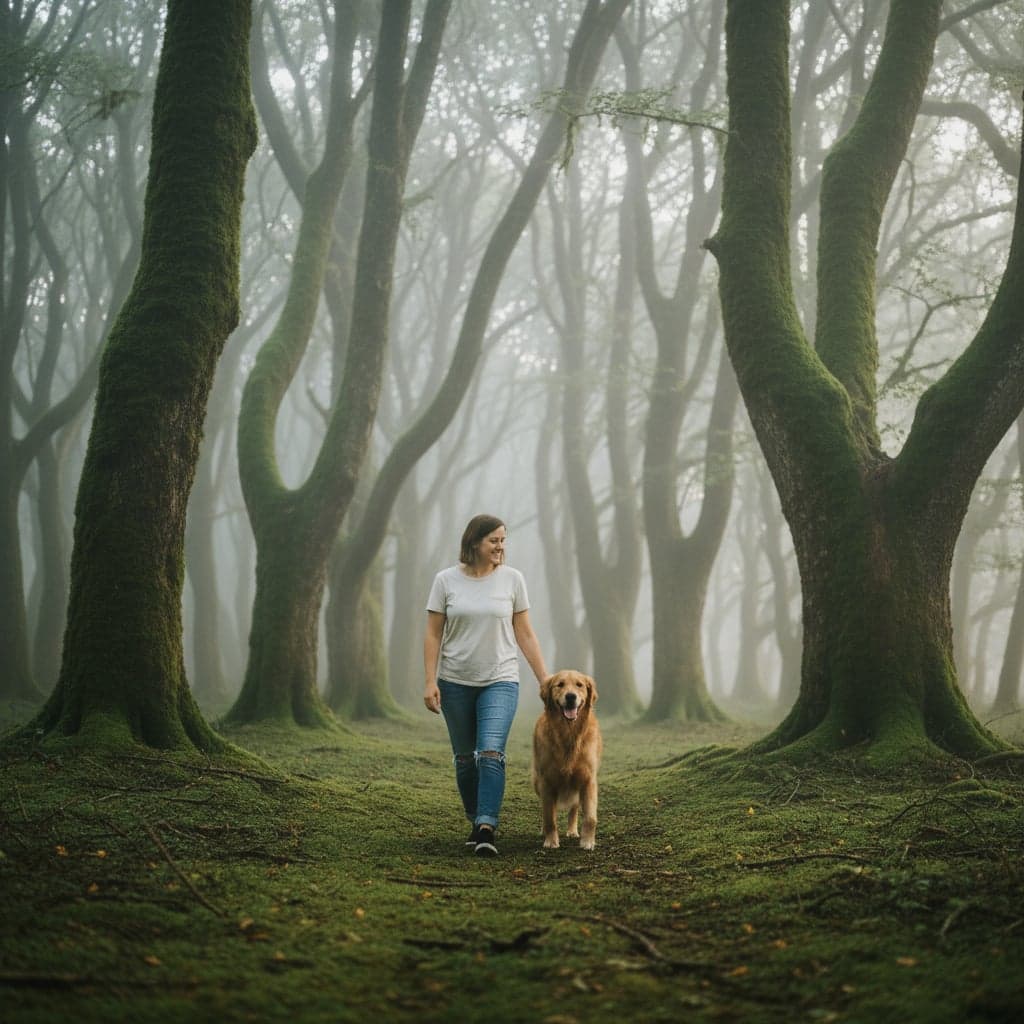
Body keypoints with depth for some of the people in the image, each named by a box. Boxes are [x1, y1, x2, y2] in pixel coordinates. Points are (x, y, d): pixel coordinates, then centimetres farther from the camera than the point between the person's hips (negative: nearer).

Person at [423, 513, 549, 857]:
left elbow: (525, 634, 3)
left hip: (500, 681, -1)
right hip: (455, 682, 1)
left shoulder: (512, 578, 0)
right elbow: (433, 635, 0)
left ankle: (487, 829, -21)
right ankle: (477, 822, 24)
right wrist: (430, 681, -8)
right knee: (464, 758, 9)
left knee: (491, 753, -17)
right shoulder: (446, 580, -1)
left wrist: (545, 679, 1)